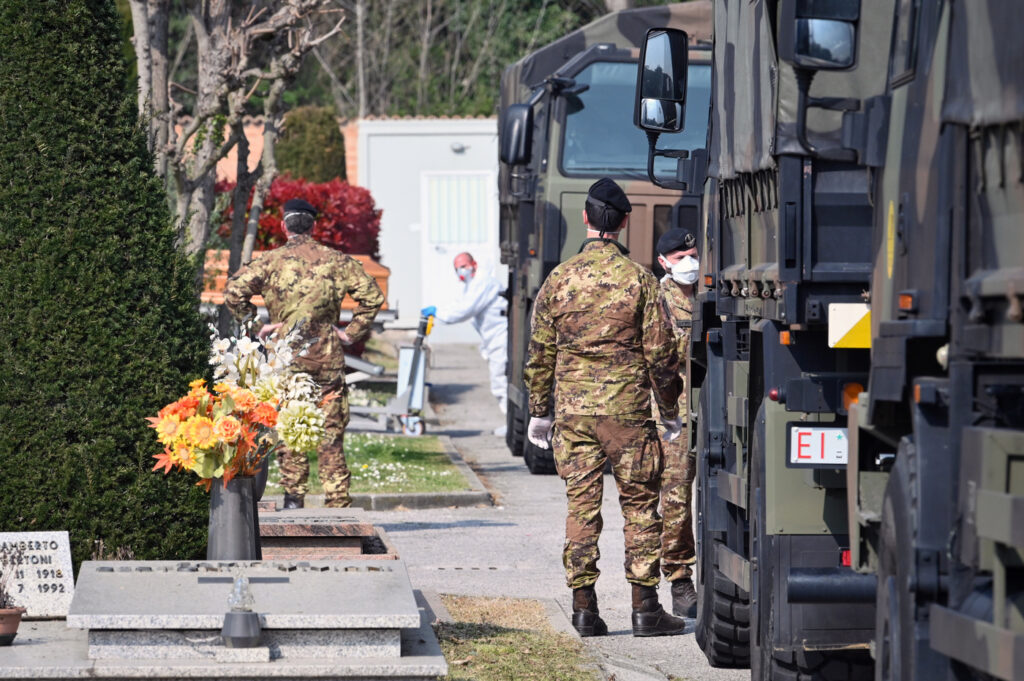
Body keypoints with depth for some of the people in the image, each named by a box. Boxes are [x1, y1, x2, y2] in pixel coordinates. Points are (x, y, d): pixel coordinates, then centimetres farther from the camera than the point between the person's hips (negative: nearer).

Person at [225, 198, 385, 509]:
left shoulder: (271, 261, -1)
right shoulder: (335, 260, 4)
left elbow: (234, 291, -11)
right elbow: (372, 294, 0)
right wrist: (352, 333, 4)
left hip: (286, 356, -1)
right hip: (327, 355, 1)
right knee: (331, 434, 5)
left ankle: (293, 497, 4)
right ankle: (337, 501, 1)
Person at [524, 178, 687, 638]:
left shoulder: (558, 280, 3)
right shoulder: (638, 280, -5)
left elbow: (540, 353, 7)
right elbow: (660, 353, -2)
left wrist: (539, 412, 17)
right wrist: (670, 411, 9)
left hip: (572, 411, 3)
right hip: (627, 410, -3)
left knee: (581, 505, 6)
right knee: (639, 506, 4)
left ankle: (584, 609, 4)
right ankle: (645, 608, 2)